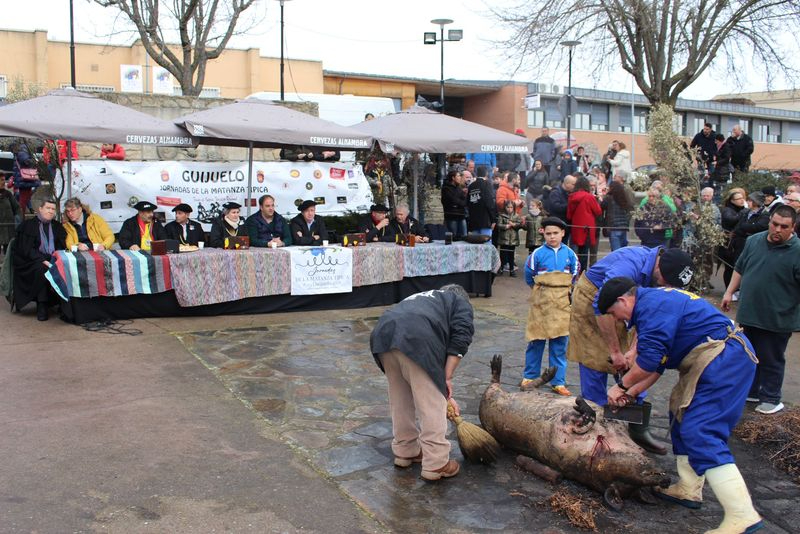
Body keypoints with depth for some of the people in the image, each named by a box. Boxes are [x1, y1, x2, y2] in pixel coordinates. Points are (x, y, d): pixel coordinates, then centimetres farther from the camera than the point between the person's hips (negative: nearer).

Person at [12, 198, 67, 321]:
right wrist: (43, 260, -22)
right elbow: (26, 249, -8)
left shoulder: (57, 227, 17)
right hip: (31, 262, -4)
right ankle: (42, 306, -27)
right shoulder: (27, 225, 3)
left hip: (53, 260, 4)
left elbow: (62, 247, 11)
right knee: (42, 270, -36)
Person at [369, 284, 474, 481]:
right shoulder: (461, 302, 26)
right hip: (416, 340, -7)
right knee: (432, 404, 5)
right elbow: (461, 337, 6)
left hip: (383, 334, 7)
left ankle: (405, 451, 35)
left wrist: (443, 393, 39)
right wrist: (447, 379, 9)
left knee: (401, 400, 22)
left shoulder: (424, 298, 41)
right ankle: (436, 464, 11)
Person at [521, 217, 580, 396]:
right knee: (536, 340, 3)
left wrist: (566, 287, 13)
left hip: (562, 302, 2)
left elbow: (575, 273, 17)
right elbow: (528, 275, 6)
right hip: (541, 301, -2)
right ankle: (529, 376, 17)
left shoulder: (569, 253, 1)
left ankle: (558, 381, 13)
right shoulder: (538, 253, -6)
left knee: (560, 343, 5)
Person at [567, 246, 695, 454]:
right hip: (591, 299, -7)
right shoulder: (631, 265, -36)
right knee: (595, 363, -7)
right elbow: (601, 307, -37)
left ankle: (639, 429, 9)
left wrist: (633, 350, -19)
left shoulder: (662, 275, -12)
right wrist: (615, 352, -30)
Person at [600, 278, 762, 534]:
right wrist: (631, 393, 17)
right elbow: (657, 363, 22)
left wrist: (622, 386, -3)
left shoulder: (652, 305, -14)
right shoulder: (655, 303, 20)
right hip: (715, 360, 11)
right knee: (682, 416, 19)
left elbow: (649, 361, -18)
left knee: (700, 433, -15)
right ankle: (688, 490, 27)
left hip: (722, 358, -11)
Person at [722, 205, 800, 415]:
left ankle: (771, 399, 22)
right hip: (749, 314, 6)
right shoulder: (754, 241, 5)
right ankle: (750, 391, 34)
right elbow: (740, 269, 16)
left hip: (776, 320, -6)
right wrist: (729, 292, 13)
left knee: (771, 361, 7)